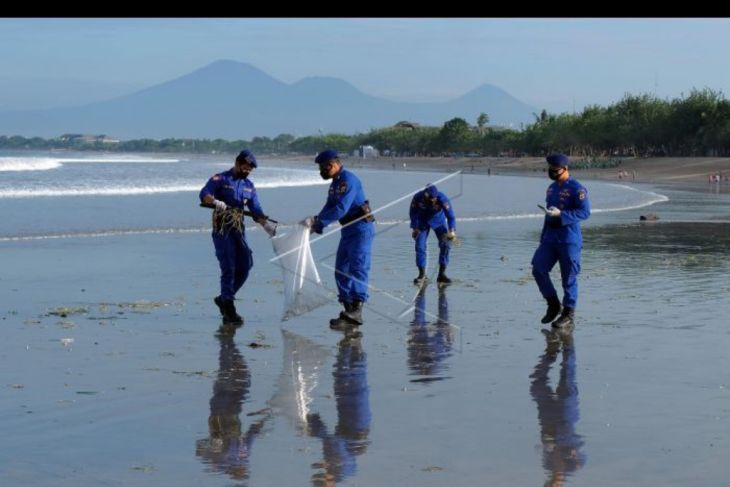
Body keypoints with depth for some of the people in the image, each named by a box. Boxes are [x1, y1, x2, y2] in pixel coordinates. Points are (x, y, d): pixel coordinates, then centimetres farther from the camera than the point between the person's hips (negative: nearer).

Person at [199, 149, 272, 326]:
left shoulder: (249, 186, 16)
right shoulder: (220, 179, -2)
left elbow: (256, 210, 10)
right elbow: (204, 195, -16)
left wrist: (265, 225, -6)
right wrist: (215, 202, -36)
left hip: (238, 230, 6)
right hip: (222, 230, -6)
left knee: (245, 265, 1)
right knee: (228, 268, -9)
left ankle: (224, 298, 20)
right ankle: (229, 311, -6)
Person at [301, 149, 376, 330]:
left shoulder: (348, 180, -18)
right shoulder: (335, 183, 15)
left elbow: (341, 209, -26)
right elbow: (329, 208, 14)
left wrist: (317, 221, -25)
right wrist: (316, 224, -3)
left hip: (361, 229, -10)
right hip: (348, 231, 10)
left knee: (357, 268, -18)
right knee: (341, 271, 9)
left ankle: (356, 309, -27)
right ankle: (349, 311, 13)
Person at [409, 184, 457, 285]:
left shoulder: (442, 198, -32)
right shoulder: (418, 198, -27)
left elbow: (450, 215, -28)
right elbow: (413, 213, -10)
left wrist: (452, 231, -36)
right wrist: (415, 228, -9)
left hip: (439, 221, 0)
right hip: (423, 222, 0)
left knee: (445, 244, -12)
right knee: (420, 247, -9)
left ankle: (442, 274, -3)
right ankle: (422, 274, 5)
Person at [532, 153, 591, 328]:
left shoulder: (577, 189, -10)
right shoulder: (552, 188, 16)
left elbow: (585, 212, -17)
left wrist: (560, 214, -26)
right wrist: (542, 238, 22)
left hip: (569, 240, -7)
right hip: (550, 238, 7)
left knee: (569, 277, -2)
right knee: (538, 269, -5)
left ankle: (568, 313, 9)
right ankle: (553, 304, 10)